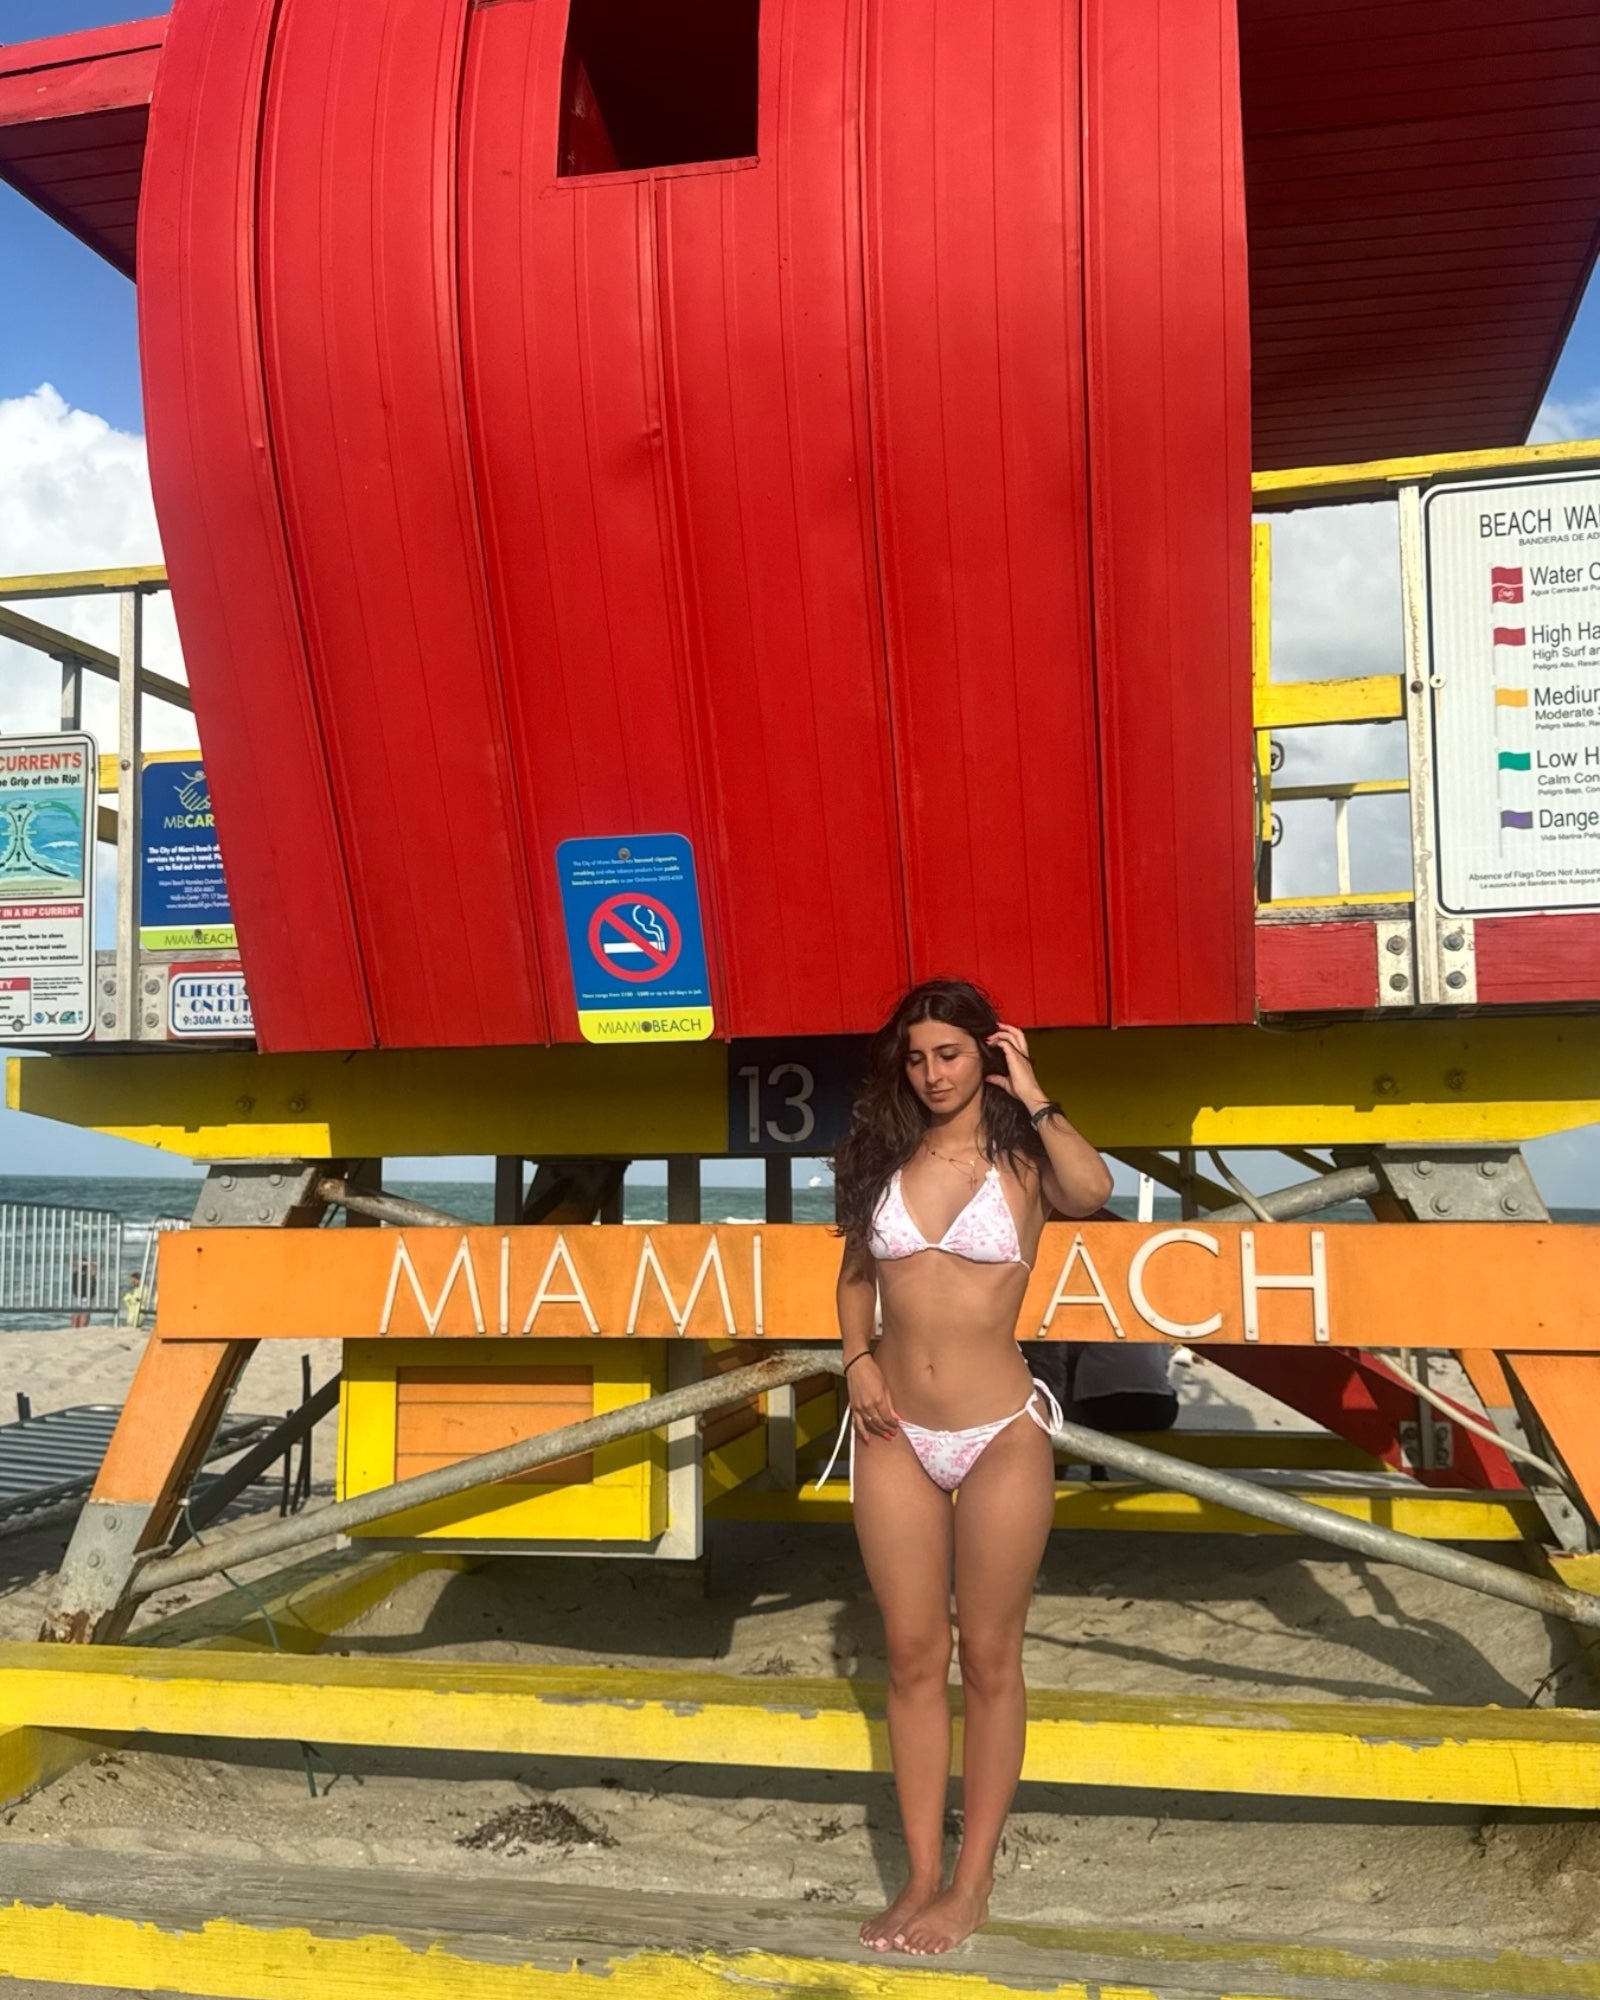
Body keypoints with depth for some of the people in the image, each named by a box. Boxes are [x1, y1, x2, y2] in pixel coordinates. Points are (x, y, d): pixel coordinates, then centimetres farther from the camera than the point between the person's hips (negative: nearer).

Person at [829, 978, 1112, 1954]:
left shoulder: (1022, 1159, -4)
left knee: (990, 1658, 8)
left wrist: (1032, 1097, -16)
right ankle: (923, 1878, 23)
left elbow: (1093, 1190, -28)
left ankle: (973, 1882, 23)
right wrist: (858, 1360, 0)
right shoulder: (885, 1157, 5)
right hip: (897, 1437, 3)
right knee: (915, 1658, 10)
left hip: (1002, 1437, -3)